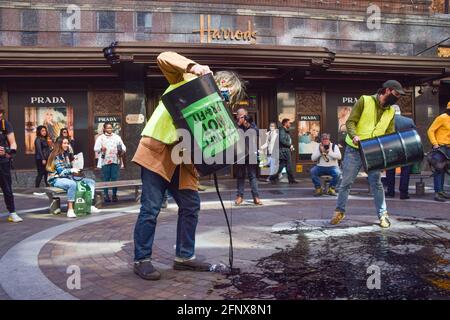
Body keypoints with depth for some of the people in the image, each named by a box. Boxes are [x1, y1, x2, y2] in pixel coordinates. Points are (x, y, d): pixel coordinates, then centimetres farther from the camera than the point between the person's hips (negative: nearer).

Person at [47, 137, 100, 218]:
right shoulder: (56, 156, -8)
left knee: (91, 182, -2)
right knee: (72, 184, -42)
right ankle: (70, 210, -41)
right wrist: (71, 170, -29)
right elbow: (60, 171, -16)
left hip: (67, 177, 9)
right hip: (57, 179, -9)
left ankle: (90, 206, -14)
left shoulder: (66, 154, 16)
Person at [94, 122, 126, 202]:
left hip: (115, 161, 1)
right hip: (105, 161, -1)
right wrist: (101, 149, -18)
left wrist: (122, 151, -11)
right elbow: (95, 148, 3)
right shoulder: (100, 138, 9)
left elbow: (123, 146, 10)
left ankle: (114, 195, 6)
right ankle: (106, 195, 6)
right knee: (106, 179, -1)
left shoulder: (117, 137, 15)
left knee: (115, 178, -1)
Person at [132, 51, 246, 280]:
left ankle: (184, 256, 20)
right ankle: (141, 260, 6)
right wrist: (192, 66, -31)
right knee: (151, 207, -6)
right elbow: (164, 58, -16)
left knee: (191, 206, 7)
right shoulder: (188, 79, -3)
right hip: (156, 149, -7)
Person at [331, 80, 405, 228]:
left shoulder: (391, 111, 7)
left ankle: (383, 214, 11)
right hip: (354, 149, -3)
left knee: (376, 183, 0)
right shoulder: (365, 100, -8)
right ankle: (339, 211, 20)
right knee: (346, 182, 5)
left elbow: (390, 133, 8)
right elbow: (350, 121, -12)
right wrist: (354, 135, -31)